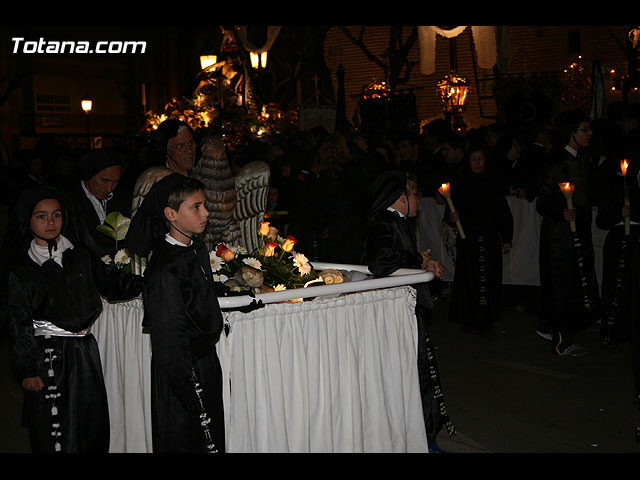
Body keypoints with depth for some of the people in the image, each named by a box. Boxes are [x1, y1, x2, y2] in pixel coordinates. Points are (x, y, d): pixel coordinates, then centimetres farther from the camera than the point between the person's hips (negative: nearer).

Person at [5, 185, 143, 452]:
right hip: (49, 357, -4)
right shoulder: (22, 273, -5)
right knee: (56, 433, 1)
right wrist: (28, 371, -7)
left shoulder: (80, 256, 6)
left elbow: (111, 283, 14)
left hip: (85, 352, 4)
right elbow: (19, 324, -4)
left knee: (93, 426, 10)